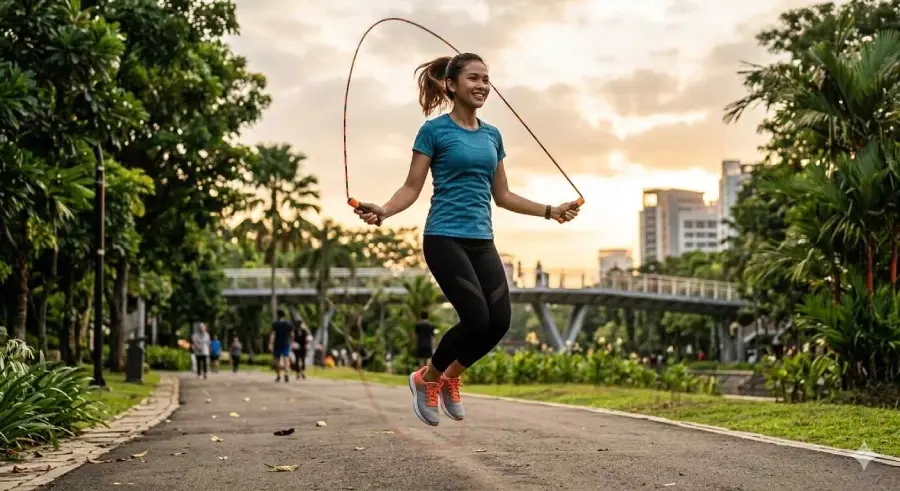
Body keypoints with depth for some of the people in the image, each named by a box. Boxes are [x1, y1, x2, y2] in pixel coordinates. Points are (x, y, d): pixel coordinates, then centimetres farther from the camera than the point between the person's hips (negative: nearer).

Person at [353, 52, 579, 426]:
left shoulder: (492, 135, 13)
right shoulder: (434, 130, -4)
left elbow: (501, 195, 19)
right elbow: (412, 188, -7)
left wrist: (549, 211, 18)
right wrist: (383, 211, -25)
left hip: (482, 241, 6)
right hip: (444, 239, -6)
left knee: (500, 319, -4)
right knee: (477, 318, -14)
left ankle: (450, 377, 22)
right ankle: (426, 379, 12)